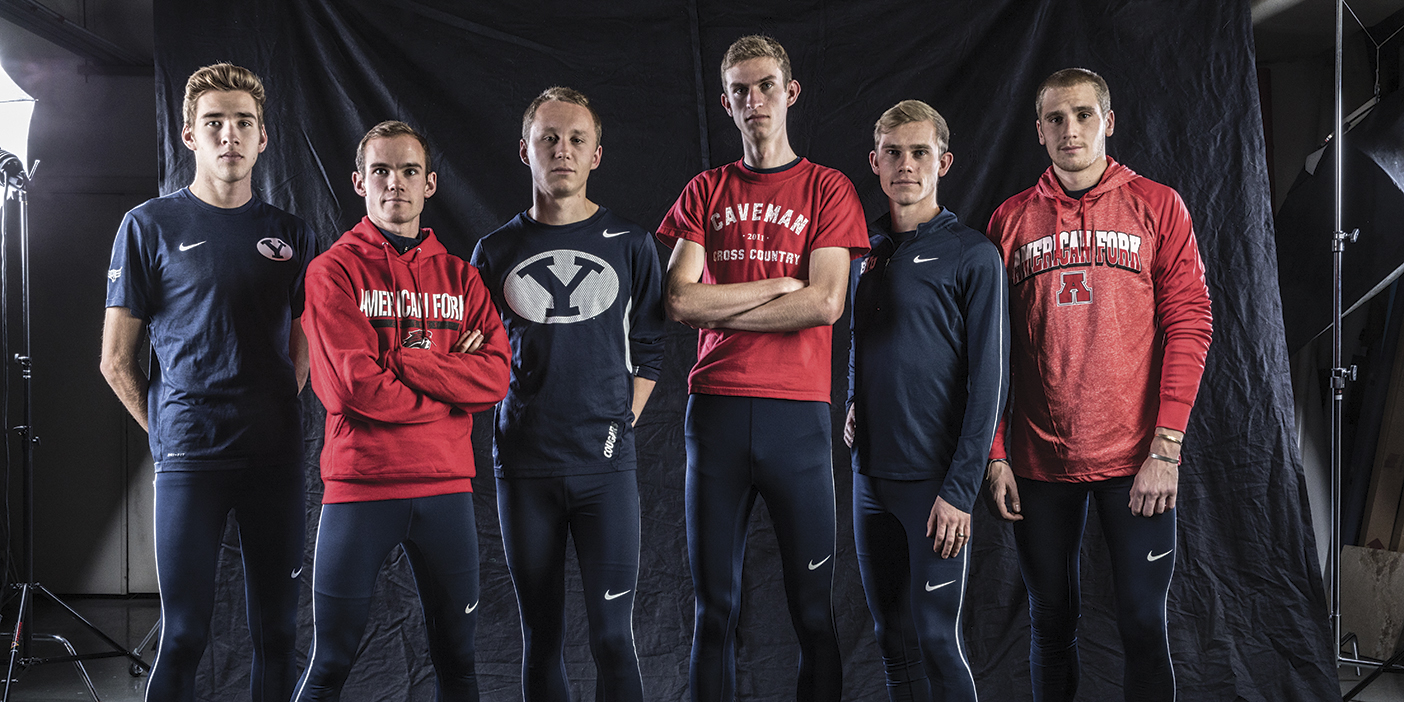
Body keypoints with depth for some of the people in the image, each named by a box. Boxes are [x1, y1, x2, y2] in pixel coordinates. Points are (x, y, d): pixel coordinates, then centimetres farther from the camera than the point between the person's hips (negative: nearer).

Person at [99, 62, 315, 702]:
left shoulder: (291, 235, 11)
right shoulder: (150, 226, 2)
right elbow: (116, 360, 3)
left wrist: (276, 419, 8)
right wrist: (169, 430, 0)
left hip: (277, 457, 3)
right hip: (190, 458, -3)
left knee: (277, 631, 7)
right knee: (183, 633, 0)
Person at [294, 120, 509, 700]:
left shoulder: (459, 276, 11)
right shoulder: (334, 271, -1)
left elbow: (495, 377, -3)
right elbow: (353, 385, -14)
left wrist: (409, 360, -12)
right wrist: (450, 377, -6)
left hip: (446, 486, 4)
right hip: (360, 484, -3)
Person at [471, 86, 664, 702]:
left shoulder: (629, 244, 5)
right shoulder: (495, 252, 7)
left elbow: (648, 348, 10)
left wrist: (620, 424, 1)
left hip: (605, 465, -1)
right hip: (524, 466, 1)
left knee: (612, 637, -3)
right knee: (541, 639, 8)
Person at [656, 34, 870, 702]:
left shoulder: (827, 189, 6)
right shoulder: (705, 192, 13)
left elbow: (825, 303, -8)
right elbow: (679, 300, 0)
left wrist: (718, 308, -4)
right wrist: (779, 284, -3)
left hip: (797, 412, -2)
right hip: (715, 408, 2)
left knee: (812, 607, 2)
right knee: (714, 604, 6)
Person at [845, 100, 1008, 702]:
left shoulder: (973, 255, -6)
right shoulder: (865, 251, 12)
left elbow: (988, 380, -10)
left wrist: (960, 489, -15)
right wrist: (853, 405, 7)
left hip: (936, 482, -6)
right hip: (870, 474, 6)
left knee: (933, 639, -3)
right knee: (891, 639, 12)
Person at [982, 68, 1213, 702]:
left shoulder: (1157, 207, 3)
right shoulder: (1011, 219, 7)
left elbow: (1188, 324, -3)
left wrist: (1166, 448, -11)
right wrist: (995, 455, 1)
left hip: (1136, 461, -2)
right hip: (1040, 461, 2)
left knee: (1143, 625, 2)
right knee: (1051, 623, 11)